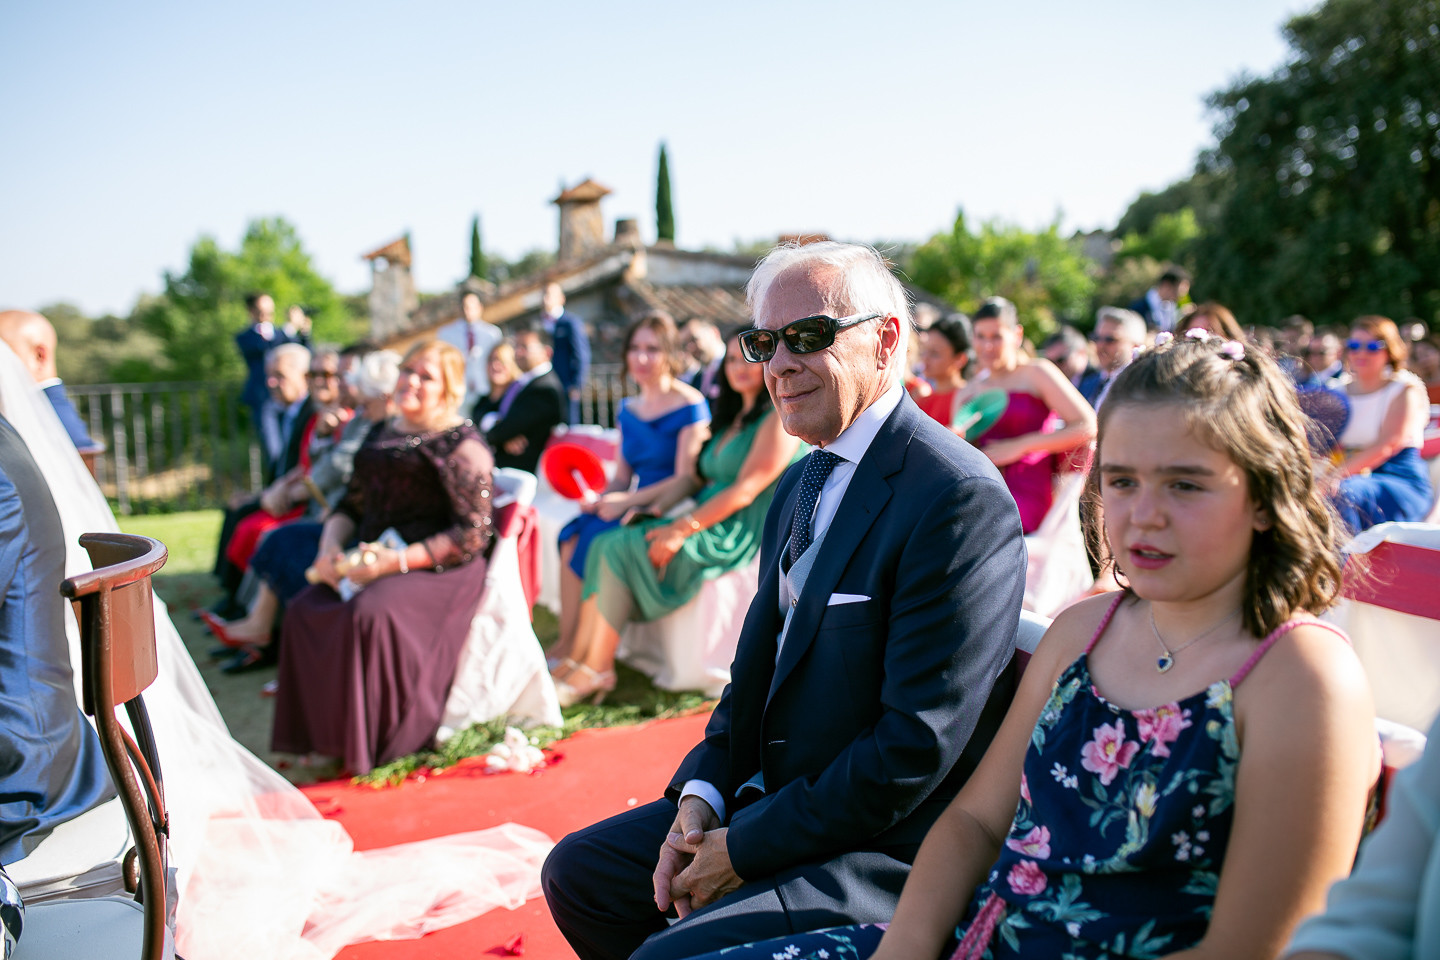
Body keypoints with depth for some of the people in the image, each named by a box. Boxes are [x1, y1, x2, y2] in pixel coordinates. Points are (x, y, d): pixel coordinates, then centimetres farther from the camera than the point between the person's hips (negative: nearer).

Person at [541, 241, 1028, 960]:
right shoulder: (801, 483, 9)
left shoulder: (962, 499, -21)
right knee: (578, 871, 8)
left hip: (888, 850, -8)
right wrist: (702, 792, -2)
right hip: (766, 795, 9)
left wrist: (746, 848, -17)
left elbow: (919, 742, -24)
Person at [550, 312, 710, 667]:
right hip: (637, 508, 7)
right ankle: (566, 643, -19)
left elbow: (685, 479, -14)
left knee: (599, 537, -26)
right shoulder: (628, 409, 14)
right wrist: (600, 500, -6)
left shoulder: (690, 406, -8)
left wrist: (628, 501, -21)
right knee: (572, 534, -19)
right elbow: (622, 477, 15)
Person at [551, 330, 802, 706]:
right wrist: (660, 509, 0)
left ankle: (596, 671, -14)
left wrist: (682, 529, -21)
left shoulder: (780, 419, -9)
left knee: (621, 548, -21)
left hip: (739, 535, -9)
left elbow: (746, 490, -18)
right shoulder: (735, 417, 20)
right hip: (706, 523, 9)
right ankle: (577, 661, -17)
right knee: (605, 543, -11)